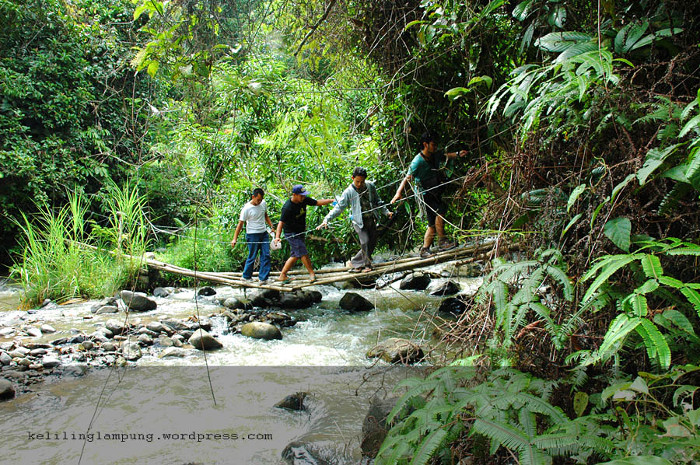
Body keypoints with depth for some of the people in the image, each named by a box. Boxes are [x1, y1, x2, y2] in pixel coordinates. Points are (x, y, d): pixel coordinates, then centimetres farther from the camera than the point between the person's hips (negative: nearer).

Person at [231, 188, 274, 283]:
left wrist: (271, 226, 15)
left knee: (266, 255, -1)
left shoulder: (263, 204, 5)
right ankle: (246, 276, 18)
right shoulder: (247, 208, -12)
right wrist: (235, 239, -14)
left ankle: (263, 278, 2)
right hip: (252, 235, -6)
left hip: (264, 233, 6)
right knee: (252, 257, 1)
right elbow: (240, 224, -11)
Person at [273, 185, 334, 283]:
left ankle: (282, 275, 19)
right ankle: (312, 273, 5)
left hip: (300, 232, 8)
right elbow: (281, 222, -28)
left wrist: (331, 200, -5)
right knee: (303, 253, -9)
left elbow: (318, 202, 5)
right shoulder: (287, 207, -24)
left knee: (296, 255, 10)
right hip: (291, 233, -8)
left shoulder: (304, 200, -4)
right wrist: (277, 237, -41)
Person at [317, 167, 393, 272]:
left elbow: (377, 201, 13)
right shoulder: (349, 192, -12)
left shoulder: (370, 186, -1)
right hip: (359, 222, -4)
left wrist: (386, 212, 11)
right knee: (365, 242, -18)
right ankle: (367, 264, 3)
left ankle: (355, 262, 19)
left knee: (372, 243, 5)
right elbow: (339, 207, -12)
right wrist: (326, 219, -21)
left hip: (371, 220, 5)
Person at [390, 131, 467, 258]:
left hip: (436, 192, 8)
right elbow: (407, 178, -23)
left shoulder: (435, 156, 5)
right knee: (441, 209, -28)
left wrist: (458, 154, 12)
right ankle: (442, 241, -22)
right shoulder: (418, 161, -18)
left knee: (433, 224, 6)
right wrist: (398, 192, -35)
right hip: (426, 194, -8)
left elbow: (446, 156, 28)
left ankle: (425, 249, 11)